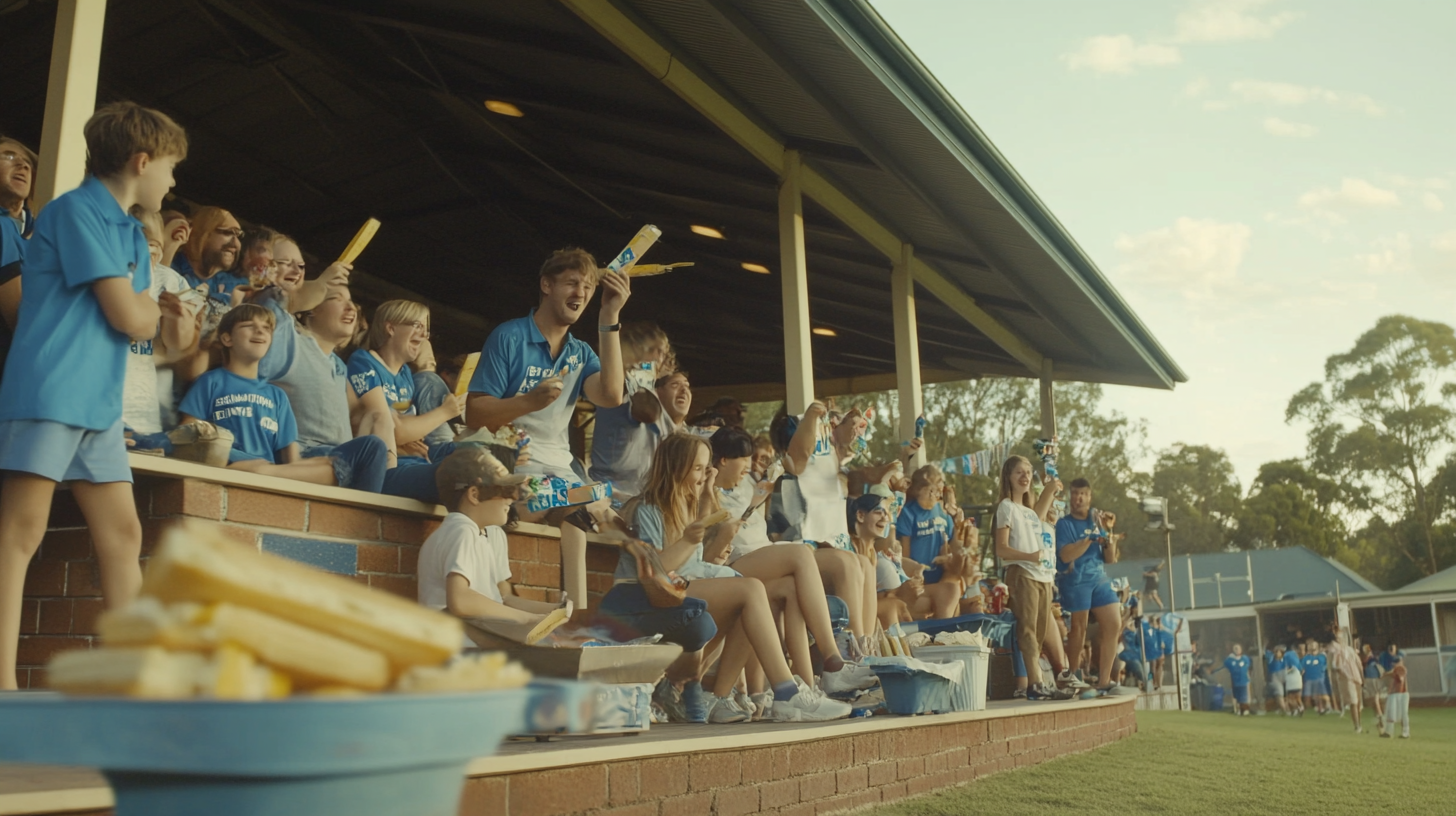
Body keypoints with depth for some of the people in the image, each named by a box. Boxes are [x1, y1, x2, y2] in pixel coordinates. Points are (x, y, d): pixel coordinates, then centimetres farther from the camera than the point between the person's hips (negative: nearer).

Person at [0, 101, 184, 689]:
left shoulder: (133, 237, 20)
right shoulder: (75, 210, -7)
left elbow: (142, 323, 15)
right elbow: (131, 317, -12)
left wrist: (138, 305, -4)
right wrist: (148, 303, 8)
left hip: (99, 402, 9)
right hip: (48, 394, -9)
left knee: (123, 534, 6)